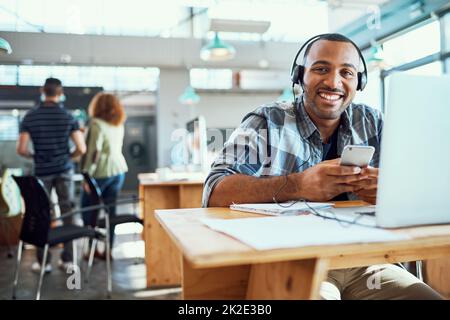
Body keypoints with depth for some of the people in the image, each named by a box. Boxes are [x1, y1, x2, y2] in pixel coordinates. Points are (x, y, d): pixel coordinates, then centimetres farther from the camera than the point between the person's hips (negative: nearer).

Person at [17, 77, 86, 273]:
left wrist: (34, 156, 13)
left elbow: (21, 149, -8)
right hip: (64, 170, 0)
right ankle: (67, 259, 14)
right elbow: (81, 149, -8)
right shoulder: (68, 117, -5)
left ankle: (44, 262, 15)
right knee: (67, 214, 8)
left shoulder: (30, 117, -4)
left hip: (42, 171, 0)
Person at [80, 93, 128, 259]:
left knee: (88, 208, 8)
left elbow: (94, 150, -17)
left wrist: (88, 175, -13)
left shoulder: (97, 124, -10)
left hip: (101, 172, -6)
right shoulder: (119, 125, 9)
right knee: (110, 209, 10)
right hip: (119, 170, 6)